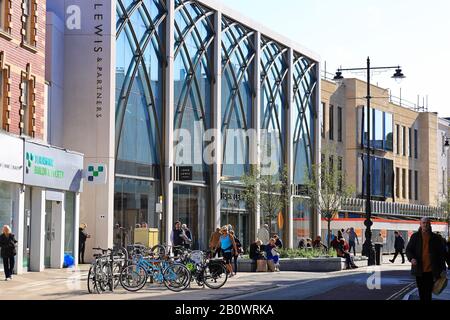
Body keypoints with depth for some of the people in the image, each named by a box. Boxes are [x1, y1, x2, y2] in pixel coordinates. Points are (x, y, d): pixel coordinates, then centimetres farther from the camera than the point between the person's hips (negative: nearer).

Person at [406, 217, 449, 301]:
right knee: (421, 291, 10)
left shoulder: (435, 238, 4)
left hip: (431, 270, -1)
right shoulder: (415, 236, 5)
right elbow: (408, 249, 5)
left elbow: (442, 252, 9)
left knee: (428, 292, -7)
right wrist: (411, 258, -16)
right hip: (419, 269, 1)